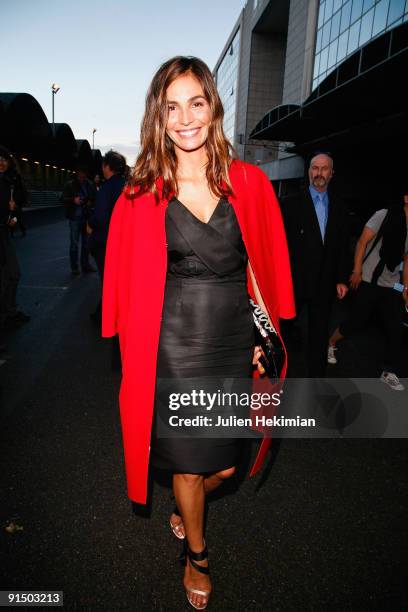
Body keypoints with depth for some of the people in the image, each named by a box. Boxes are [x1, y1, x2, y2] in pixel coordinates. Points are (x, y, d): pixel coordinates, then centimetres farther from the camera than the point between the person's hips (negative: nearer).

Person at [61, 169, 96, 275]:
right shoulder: (69, 185, -3)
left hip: (86, 217, 3)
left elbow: (94, 198, 14)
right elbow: (63, 198, -3)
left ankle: (85, 264, 23)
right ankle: (74, 267, 11)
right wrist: (73, 200, -19)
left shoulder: (90, 185, 3)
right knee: (74, 243, 2)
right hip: (75, 218, -3)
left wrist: (91, 202, -7)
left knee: (86, 242, 11)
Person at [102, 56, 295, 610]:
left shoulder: (248, 183, 0)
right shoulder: (142, 194, -4)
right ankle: (197, 553, 46)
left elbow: (261, 267, 5)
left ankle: (186, 510, 53)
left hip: (234, 341, 2)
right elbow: (133, 279, 1)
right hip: (175, 346, -1)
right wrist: (137, 346, -1)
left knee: (225, 465, 14)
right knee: (188, 462, 13)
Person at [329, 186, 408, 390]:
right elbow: (362, 242, -10)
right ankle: (330, 344, 28)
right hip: (368, 281, -5)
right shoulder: (384, 216, -9)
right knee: (356, 322, -1)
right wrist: (357, 271, -16)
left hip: (391, 286, 6)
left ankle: (388, 373, 17)